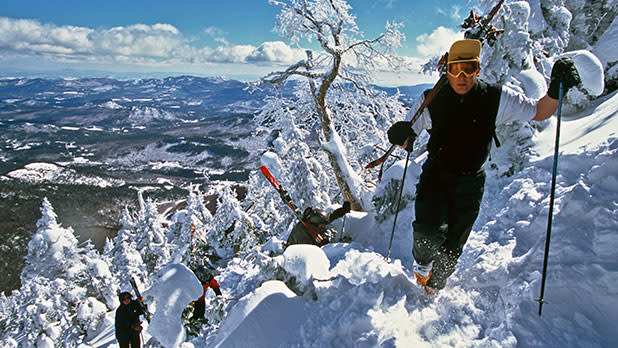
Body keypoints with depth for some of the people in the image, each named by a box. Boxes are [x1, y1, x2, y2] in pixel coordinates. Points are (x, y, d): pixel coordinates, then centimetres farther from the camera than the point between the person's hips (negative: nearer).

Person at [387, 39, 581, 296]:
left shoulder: (496, 99, -7)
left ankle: (433, 287, 37)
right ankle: (422, 262, 12)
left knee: (452, 249, 8)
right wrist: (402, 137, -29)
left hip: (470, 184, 1)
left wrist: (555, 90, -17)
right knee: (430, 233, -24)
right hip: (435, 176, -1)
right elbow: (406, 143, -5)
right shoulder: (430, 101, -9)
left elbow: (539, 113, 3)